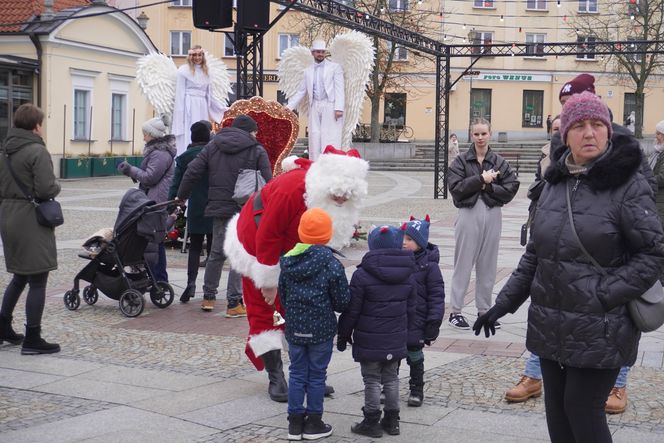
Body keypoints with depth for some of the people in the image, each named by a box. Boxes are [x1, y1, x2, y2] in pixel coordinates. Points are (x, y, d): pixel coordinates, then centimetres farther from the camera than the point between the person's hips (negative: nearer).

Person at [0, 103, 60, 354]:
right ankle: (32, 340, 4)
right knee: (38, 280, 0)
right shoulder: (37, 151, -14)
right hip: (31, 220, -8)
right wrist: (57, 187, -2)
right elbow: (46, 189, -20)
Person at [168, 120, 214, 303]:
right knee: (213, 248, 7)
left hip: (195, 209, 1)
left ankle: (191, 281, -11)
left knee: (194, 247, 9)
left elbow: (176, 184, -2)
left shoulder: (184, 157, 0)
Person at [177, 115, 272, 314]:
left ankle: (208, 296, 25)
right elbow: (267, 183, -6)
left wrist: (181, 196, 15)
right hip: (245, 211, -4)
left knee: (216, 253, 17)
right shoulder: (257, 150, -1)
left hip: (218, 207, 5)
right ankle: (234, 303, 0)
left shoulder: (213, 146, 11)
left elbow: (192, 171, 6)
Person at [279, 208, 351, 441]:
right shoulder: (331, 264, -14)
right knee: (316, 375, 7)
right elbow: (343, 301, -9)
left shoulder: (288, 261, -1)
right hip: (322, 329, -3)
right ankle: (313, 423, 15)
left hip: (294, 328, 4)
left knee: (297, 373, 13)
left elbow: (282, 295, 7)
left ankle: (295, 422, 17)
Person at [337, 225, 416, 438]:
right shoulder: (408, 276, 3)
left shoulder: (362, 275, -15)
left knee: (372, 380, 4)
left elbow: (351, 310, -11)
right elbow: (410, 310, 12)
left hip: (369, 341, -5)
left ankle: (372, 422, 10)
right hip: (396, 340, 5)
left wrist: (343, 335, 1)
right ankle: (392, 420, 23)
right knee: (391, 378, 15)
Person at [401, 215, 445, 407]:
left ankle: (417, 390, 25)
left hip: (415, 322, -4)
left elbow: (436, 296, -9)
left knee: (415, 357, 10)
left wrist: (433, 324, -12)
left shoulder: (429, 266, -11)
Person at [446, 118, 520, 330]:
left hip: (492, 215, 2)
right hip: (468, 214, -2)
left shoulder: (499, 162, 7)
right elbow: (456, 189, -9)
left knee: (488, 264, 8)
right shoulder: (461, 161, 2)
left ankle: (484, 310, 18)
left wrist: (488, 186, -11)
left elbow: (511, 188, -2)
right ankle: (455, 311, 7)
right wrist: (480, 179, -15)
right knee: (463, 263, 1)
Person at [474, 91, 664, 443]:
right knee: (556, 412, 13)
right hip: (551, 326, 6)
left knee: (582, 410, -1)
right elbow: (535, 252, 14)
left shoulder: (628, 183, -10)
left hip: (600, 329, -6)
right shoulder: (555, 181, 7)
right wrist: (504, 302, 11)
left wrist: (603, 295, -16)